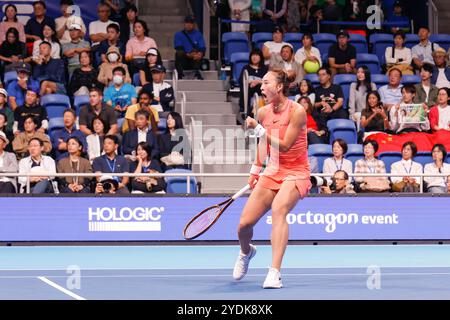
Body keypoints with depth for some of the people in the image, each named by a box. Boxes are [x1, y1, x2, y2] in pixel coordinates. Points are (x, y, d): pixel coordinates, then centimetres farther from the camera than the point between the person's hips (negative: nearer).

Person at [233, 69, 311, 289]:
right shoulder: (263, 113, 2)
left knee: (278, 210, -35)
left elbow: (284, 146, -20)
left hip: (296, 172, -6)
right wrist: (256, 169, 18)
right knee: (244, 224, -2)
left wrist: (259, 129, -25)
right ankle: (246, 252, 36)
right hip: (272, 171, 6)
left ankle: (274, 273, -39)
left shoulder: (297, 111, -16)